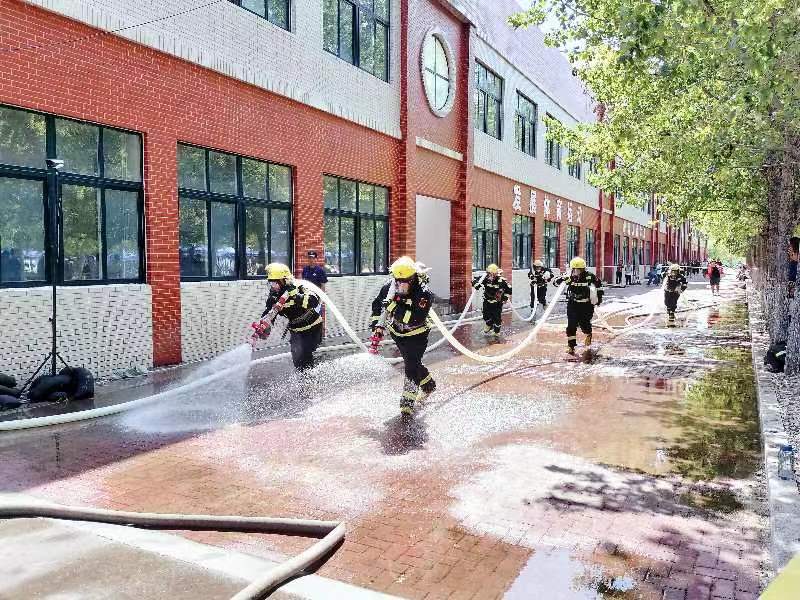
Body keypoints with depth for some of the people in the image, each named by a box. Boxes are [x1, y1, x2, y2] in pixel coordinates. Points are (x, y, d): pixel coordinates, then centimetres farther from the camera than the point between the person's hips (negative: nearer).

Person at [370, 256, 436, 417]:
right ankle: (428, 385, 43)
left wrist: (396, 305, -45)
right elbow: (377, 304, 1)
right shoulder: (389, 287, -16)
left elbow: (415, 320, -41)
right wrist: (377, 325, -6)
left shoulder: (424, 294, -30)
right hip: (397, 332, 5)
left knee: (411, 365, -14)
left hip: (416, 334, -5)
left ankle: (407, 403, -6)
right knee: (412, 362, 18)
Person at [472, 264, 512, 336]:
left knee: (497, 317, 4)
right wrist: (476, 284, -32)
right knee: (486, 316, 12)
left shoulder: (502, 281, -22)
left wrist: (505, 298, -10)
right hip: (487, 301, 3)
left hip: (497, 303, -3)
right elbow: (474, 281, -11)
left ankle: (496, 331, 28)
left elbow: (509, 289, -9)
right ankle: (489, 325, 46)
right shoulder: (485, 278, -18)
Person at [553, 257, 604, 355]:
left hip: (586, 305, -1)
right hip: (573, 304, 1)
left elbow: (598, 284, 9)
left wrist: (599, 296, 12)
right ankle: (571, 346, 1)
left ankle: (588, 335, 33)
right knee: (571, 325, -7)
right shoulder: (569, 276, -9)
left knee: (584, 323, -3)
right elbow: (555, 282, -14)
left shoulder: (589, 276, -10)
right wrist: (563, 279, -34)